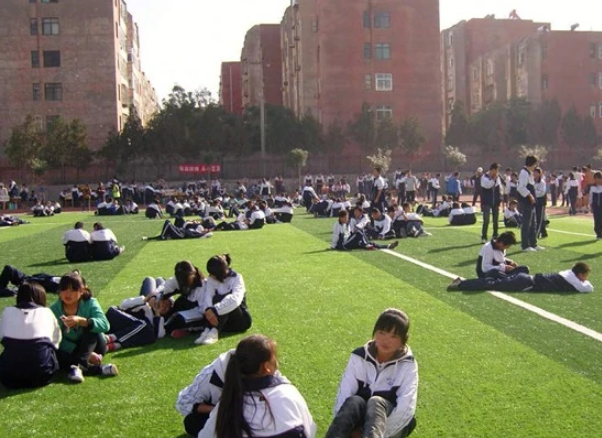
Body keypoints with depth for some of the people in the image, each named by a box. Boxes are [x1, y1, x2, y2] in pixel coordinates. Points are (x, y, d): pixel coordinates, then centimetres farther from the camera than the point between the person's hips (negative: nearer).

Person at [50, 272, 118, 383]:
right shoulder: (54, 310, -11)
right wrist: (87, 354, -27)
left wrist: (81, 321, -46)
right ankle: (98, 369, -34)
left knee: (90, 326, -28)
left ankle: (78, 366, -43)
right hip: (70, 350, 1)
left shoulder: (90, 303, -13)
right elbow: (58, 340, -16)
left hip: (94, 346, -1)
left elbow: (105, 325, -30)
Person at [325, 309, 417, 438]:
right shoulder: (359, 357, -2)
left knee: (375, 402, -34)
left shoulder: (407, 365, -7)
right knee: (354, 402, -32)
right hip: (360, 420, 2)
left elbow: (406, 409, -18)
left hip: (392, 426, -2)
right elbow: (343, 396, -11)